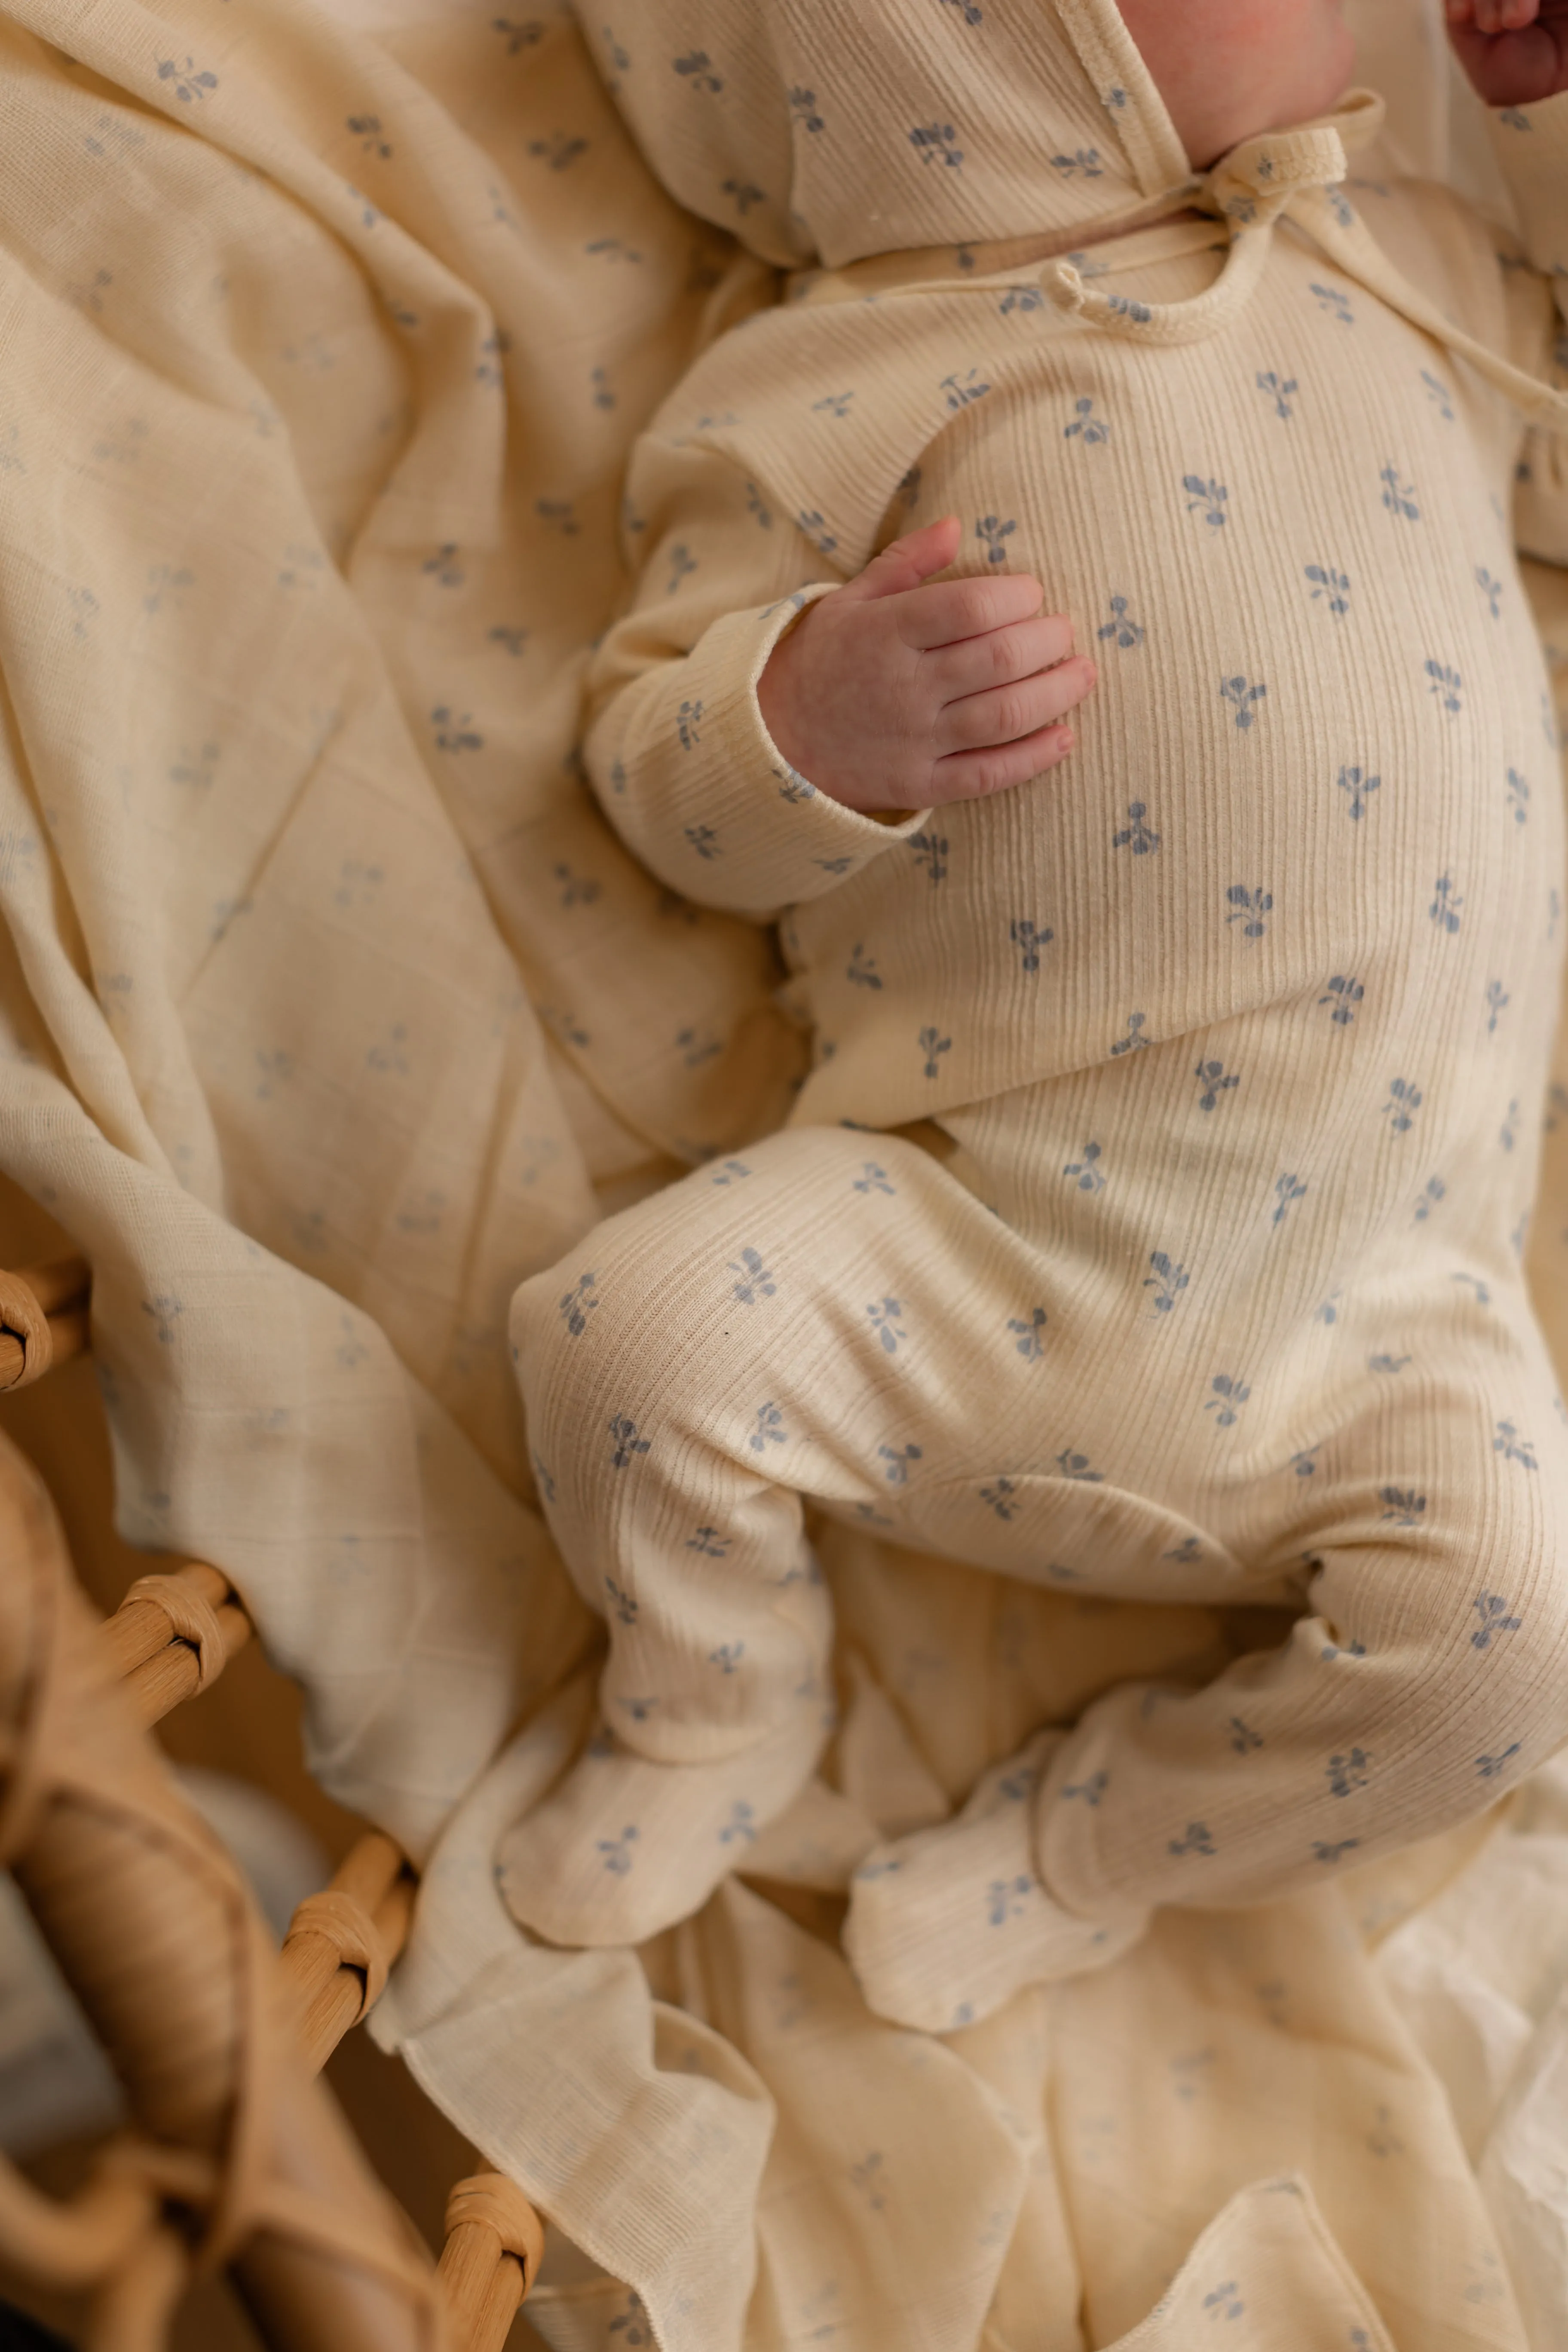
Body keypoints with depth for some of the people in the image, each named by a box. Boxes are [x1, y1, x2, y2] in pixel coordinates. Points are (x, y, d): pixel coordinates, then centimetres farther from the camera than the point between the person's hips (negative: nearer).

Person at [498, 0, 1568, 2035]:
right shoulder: (856, 375, 1)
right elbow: (657, 765, -1)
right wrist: (812, 724, -25)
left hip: (1367, 1286, 3)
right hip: (972, 1229, -2)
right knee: (637, 1330, -21)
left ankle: (1082, 1846, 12)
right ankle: (722, 1717, 15)